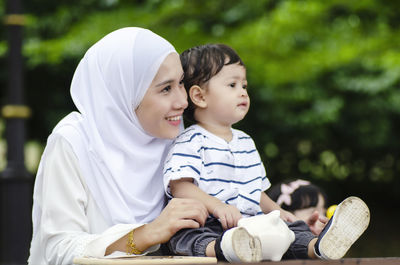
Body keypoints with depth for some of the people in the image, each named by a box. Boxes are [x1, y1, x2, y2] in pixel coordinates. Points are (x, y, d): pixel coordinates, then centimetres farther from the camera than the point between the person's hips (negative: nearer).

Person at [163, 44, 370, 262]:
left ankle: (318, 246, -46)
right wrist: (216, 206, -27)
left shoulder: (245, 141, 25)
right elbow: (180, 186, -13)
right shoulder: (190, 142, -1)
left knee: (293, 228, -16)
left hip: (251, 225, 7)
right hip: (207, 227, -7)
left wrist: (276, 211, 18)